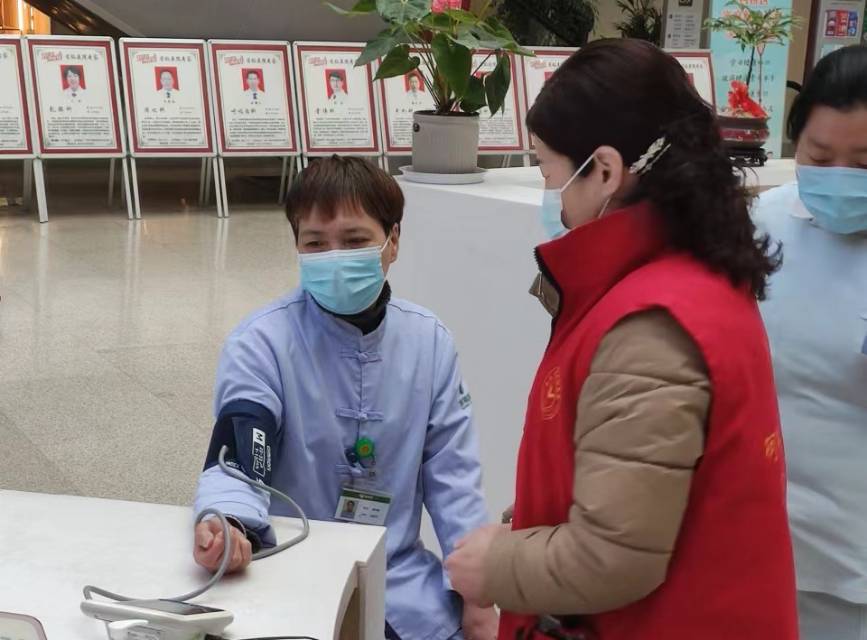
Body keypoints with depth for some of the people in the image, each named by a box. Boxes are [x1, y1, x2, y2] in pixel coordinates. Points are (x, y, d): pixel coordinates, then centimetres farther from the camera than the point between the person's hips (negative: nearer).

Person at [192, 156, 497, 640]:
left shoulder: (430, 342, -2)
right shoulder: (261, 343, -13)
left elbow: (451, 474, 3)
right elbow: (237, 458, -25)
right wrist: (229, 525, -47)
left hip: (399, 580, 3)